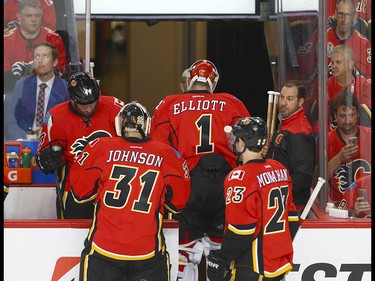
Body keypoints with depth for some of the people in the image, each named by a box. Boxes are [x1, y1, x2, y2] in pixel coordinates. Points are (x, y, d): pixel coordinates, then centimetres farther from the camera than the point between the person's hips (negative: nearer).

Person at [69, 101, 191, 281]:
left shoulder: (101, 148, -4)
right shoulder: (166, 155, -2)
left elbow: (80, 192, 4)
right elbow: (178, 202, 6)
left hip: (103, 250, 0)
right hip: (148, 251, 0)